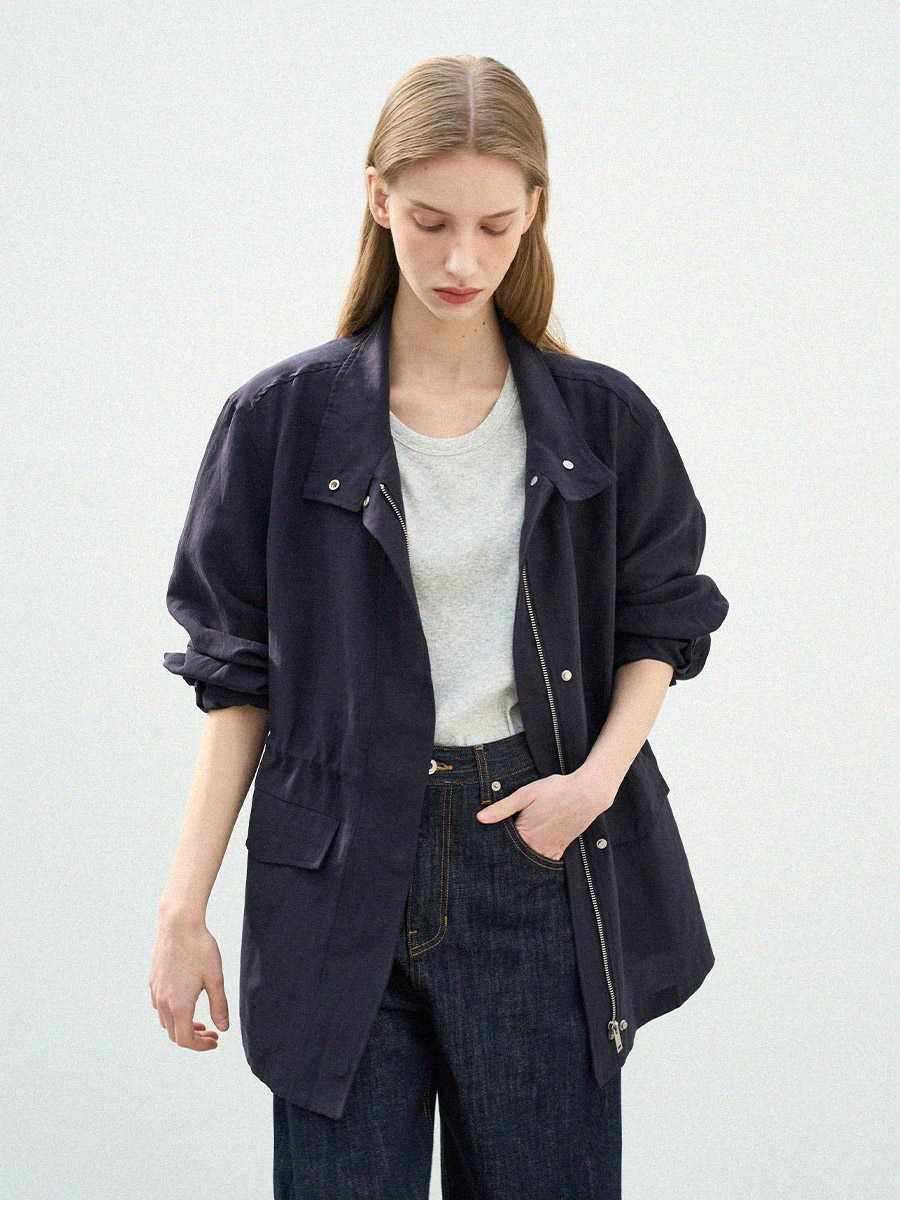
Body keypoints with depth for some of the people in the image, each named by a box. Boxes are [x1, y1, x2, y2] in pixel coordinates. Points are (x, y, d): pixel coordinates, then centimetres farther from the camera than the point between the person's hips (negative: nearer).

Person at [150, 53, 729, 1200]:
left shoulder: (602, 419, 3)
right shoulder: (284, 419, 0)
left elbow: (659, 623, 11)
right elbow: (238, 674, 3)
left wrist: (599, 774, -7)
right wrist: (184, 908, 0)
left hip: (545, 859, 1)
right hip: (344, 874, -1)